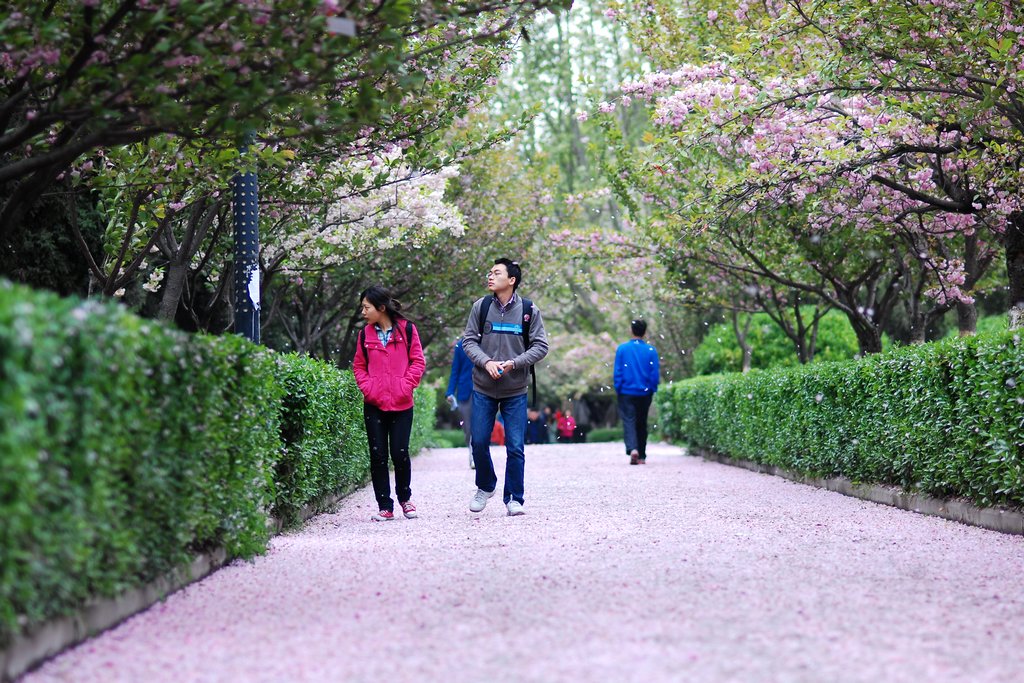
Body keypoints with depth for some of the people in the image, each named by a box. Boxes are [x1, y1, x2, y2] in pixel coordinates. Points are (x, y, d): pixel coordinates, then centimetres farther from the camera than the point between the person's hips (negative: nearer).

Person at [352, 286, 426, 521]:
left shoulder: (407, 330, -1)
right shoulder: (365, 334, 7)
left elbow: (418, 362, 2)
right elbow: (359, 366, 13)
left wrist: (405, 386, -9)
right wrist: (368, 388, -3)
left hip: (401, 404, -2)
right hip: (374, 405, 2)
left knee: (400, 453, -4)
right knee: (378, 455, 0)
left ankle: (404, 497, 21)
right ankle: (385, 507, 7)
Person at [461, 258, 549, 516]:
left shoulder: (529, 310, -4)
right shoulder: (481, 306, 0)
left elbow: (540, 346, -3)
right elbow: (469, 341, 2)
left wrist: (514, 363, -18)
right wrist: (486, 362, -16)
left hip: (515, 391, -2)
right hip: (483, 388, 2)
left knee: (515, 447, -1)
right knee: (479, 442, 5)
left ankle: (514, 498, 10)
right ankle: (485, 487, 29)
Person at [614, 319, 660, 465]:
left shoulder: (622, 348, -4)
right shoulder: (651, 351, -2)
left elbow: (617, 371, -3)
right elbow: (655, 374, 0)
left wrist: (617, 389, 5)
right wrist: (653, 390, 10)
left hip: (626, 392, -2)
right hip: (645, 393, 2)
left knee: (629, 421, -5)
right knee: (642, 424, 13)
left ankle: (632, 448, -29)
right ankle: (642, 456, 16)